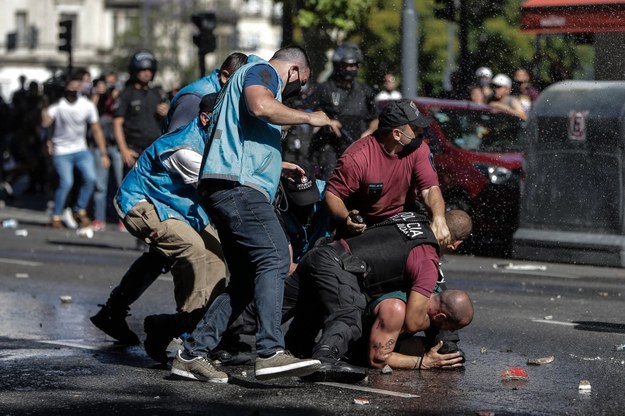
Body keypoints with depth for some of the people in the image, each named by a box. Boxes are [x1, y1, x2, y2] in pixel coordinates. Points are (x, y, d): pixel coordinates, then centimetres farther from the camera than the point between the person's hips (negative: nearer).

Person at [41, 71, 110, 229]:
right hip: (61, 151, -3)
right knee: (66, 182, -16)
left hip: (81, 149, 3)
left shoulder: (87, 105, -4)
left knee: (90, 178, -14)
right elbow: (45, 123, -22)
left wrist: (103, 153, 0)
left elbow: (97, 130, 1)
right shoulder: (58, 105, -12)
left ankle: (80, 211, 5)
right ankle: (56, 217, 0)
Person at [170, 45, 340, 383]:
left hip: (225, 189, 11)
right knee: (274, 257, -22)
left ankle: (192, 354, 5)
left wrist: (281, 166, 57)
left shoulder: (250, 75, 35)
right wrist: (308, 117, -8)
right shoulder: (263, 71, 3)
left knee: (245, 281, 7)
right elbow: (261, 105, -21)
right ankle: (270, 353, -34)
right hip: (237, 185, -11)